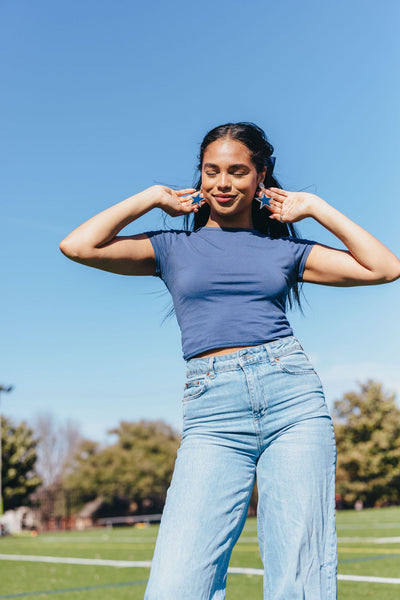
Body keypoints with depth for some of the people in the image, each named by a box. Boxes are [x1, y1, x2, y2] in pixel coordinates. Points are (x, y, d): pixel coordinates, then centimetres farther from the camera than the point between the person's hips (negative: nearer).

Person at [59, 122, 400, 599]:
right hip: (214, 415, 0)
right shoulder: (174, 248, 14)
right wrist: (151, 198, 11)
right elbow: (77, 246, 1)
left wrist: (315, 208, 12)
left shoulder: (284, 249, 16)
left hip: (294, 398, 1)